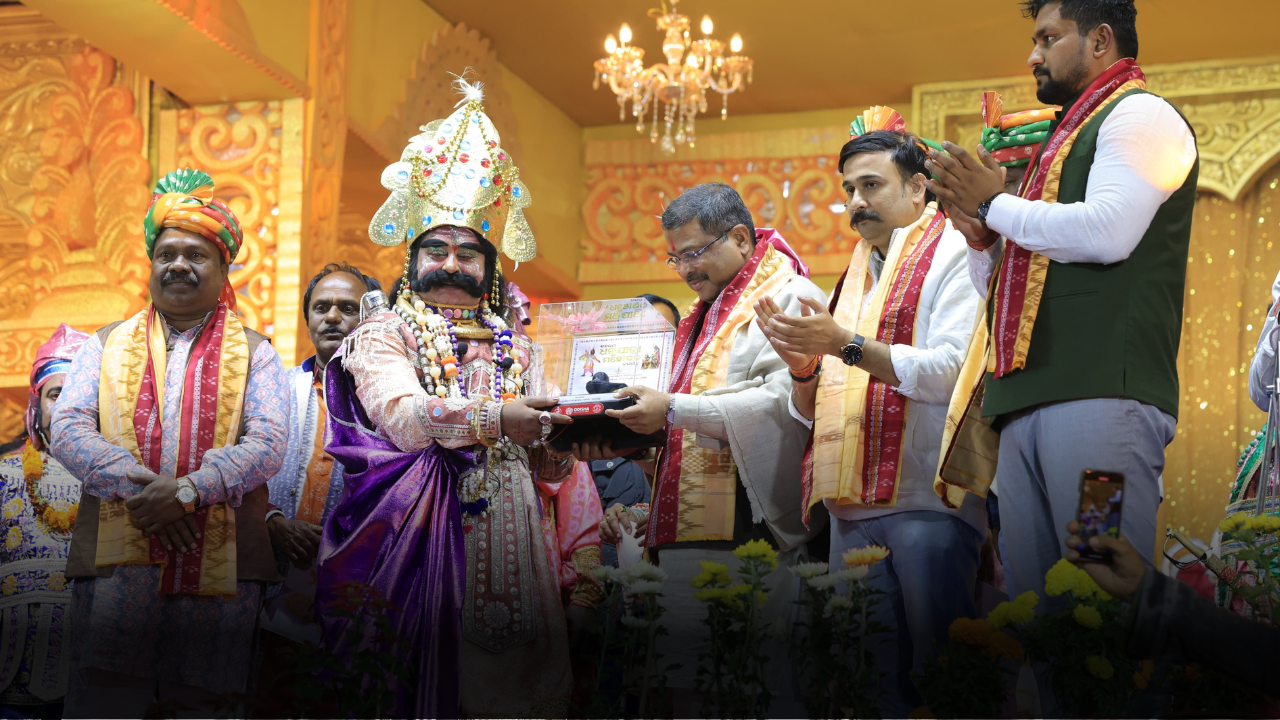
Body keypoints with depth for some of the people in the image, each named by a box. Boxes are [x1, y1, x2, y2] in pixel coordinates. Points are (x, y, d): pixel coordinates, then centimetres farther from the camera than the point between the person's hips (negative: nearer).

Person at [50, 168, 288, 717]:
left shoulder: (254, 353, 13)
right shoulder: (107, 344, 18)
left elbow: (268, 444, -1)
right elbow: (68, 429, 5)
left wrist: (187, 492, -15)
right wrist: (136, 485, -12)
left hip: (220, 562, 0)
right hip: (116, 554, 1)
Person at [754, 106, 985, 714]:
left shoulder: (953, 254, 2)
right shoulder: (853, 280, 23)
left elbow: (955, 371, -14)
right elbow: (811, 412, 21)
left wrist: (846, 345, -14)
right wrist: (801, 365, -1)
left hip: (929, 503, -7)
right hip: (853, 508, 7)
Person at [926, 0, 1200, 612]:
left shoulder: (1141, 115, 4)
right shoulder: (1061, 140, 31)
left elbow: (1107, 233, -15)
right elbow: (999, 286, 32)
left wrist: (995, 204, -1)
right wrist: (979, 232, 11)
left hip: (1102, 395, -9)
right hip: (1027, 401, 9)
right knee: (1031, 601, 3)